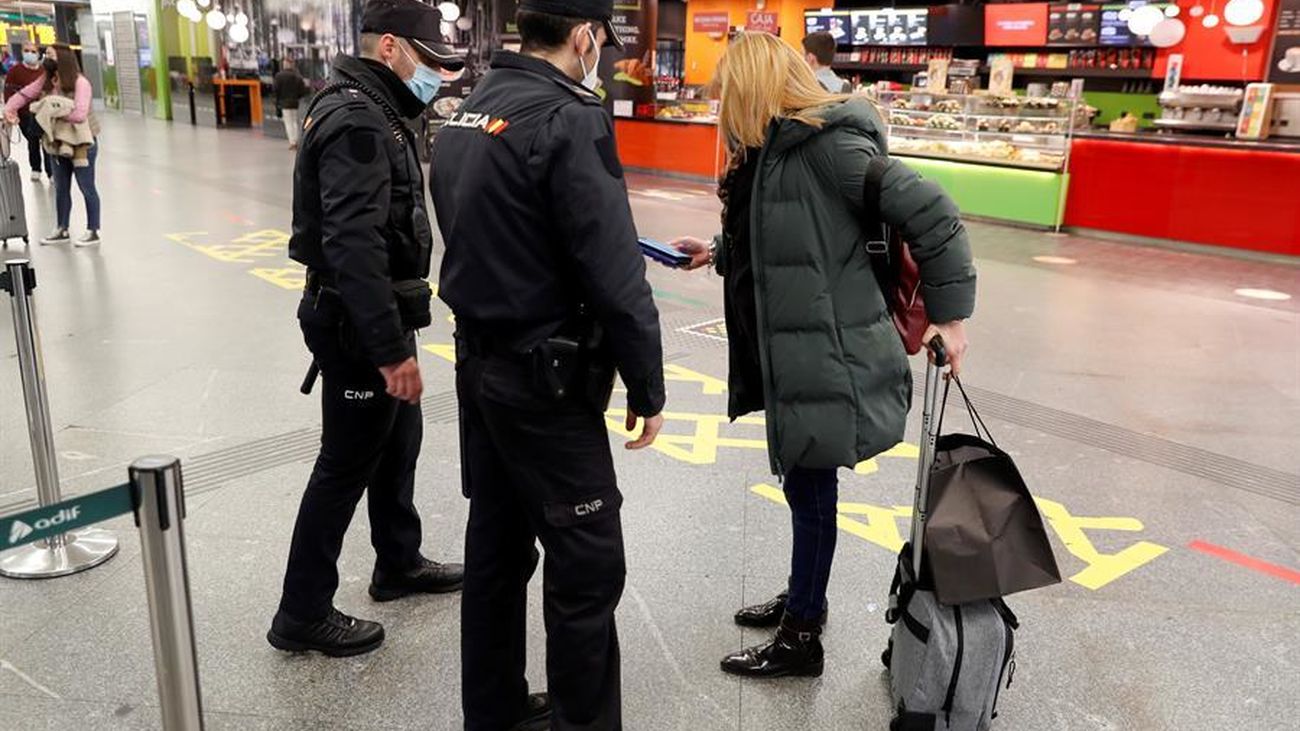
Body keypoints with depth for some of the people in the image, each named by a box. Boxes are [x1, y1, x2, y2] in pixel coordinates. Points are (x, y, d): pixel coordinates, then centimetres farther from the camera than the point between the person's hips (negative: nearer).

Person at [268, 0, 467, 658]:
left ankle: (398, 565, 39)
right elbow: (354, 247, -29)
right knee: (346, 464, 0)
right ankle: (302, 615, 14)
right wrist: (391, 349, -28)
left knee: (398, 438, 21)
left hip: (371, 313, 10)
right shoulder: (358, 123, -20)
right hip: (360, 323, -10)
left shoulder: (368, 110, 12)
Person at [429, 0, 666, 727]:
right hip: (546, 380, -9)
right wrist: (648, 387, -10)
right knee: (587, 567, 3)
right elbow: (614, 278, -20)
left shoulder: (465, 115, 9)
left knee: (496, 547, 18)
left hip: (478, 364, 9)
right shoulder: (568, 120, -18)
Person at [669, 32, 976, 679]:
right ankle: (803, 597, 40)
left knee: (810, 492, 4)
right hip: (789, 350, 9)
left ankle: (802, 640, 21)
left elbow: (934, 216, -19)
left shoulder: (826, 143, -18)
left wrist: (949, 315, -16)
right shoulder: (772, 150, 11)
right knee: (802, 486, 21)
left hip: (827, 355, -9)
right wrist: (716, 254, 20)